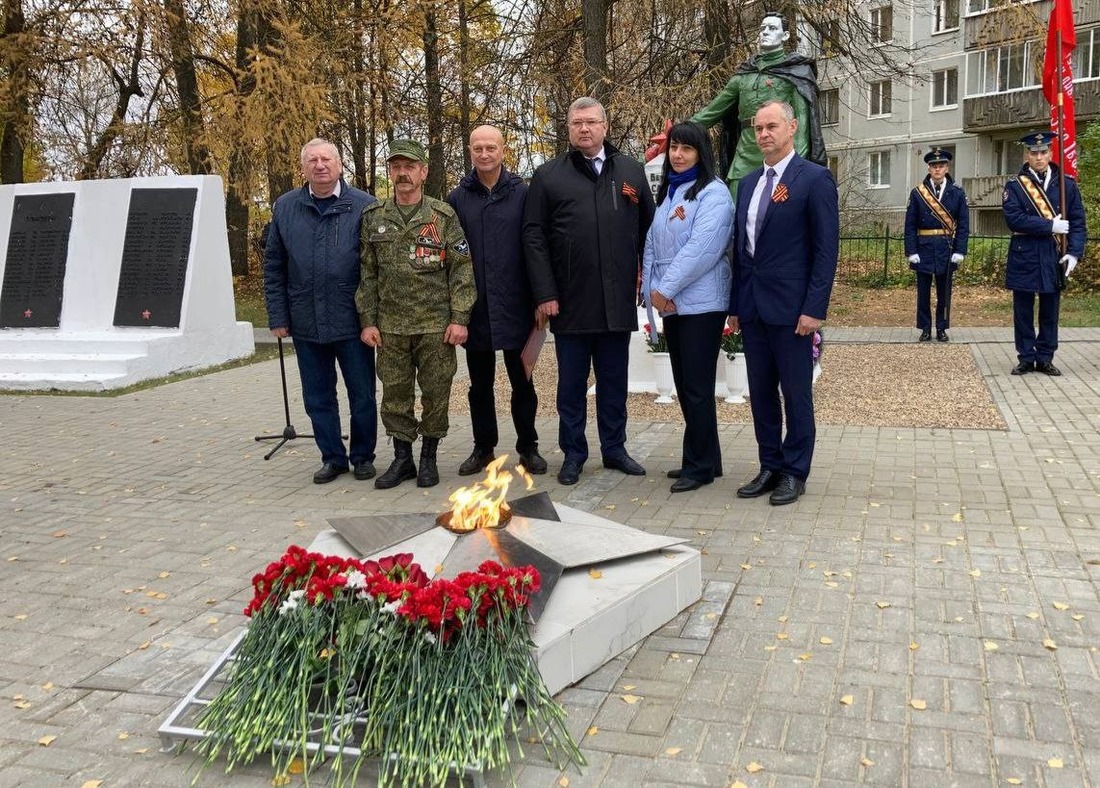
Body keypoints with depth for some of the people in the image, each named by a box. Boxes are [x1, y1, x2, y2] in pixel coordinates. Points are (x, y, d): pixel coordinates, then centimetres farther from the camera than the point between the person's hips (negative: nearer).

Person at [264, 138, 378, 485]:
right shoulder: (285, 208, 7)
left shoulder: (364, 206, -2)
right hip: (306, 324, 3)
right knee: (318, 398, 11)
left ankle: (362, 456, 23)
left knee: (362, 395, 6)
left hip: (352, 322, -3)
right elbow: (273, 267, 9)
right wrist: (278, 316, 4)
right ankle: (332, 457, 25)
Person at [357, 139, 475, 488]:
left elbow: (462, 270, -3)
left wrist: (459, 318, -9)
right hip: (390, 326, 2)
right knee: (395, 394, 7)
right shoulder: (374, 218, 6)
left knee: (436, 393, 4)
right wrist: (368, 321, 3)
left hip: (437, 324, -2)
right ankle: (402, 459, 20)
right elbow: (367, 274, 8)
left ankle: (429, 458, 19)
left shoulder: (444, 216, -2)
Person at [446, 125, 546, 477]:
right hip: (475, 309, 2)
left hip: (515, 307, -2)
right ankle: (483, 448, 23)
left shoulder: (522, 194, 0)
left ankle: (528, 447, 19)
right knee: (480, 385, 11)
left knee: (522, 382, 8)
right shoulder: (457, 199, 5)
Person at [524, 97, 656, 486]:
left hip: (618, 300, 2)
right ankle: (573, 453, 18)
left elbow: (648, 227, 11)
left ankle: (614, 448, 24)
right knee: (572, 382, 7)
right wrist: (544, 293, -8)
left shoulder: (632, 171, 8)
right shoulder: (548, 176, 2)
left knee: (614, 380, 12)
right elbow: (533, 236, -2)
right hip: (570, 301, -2)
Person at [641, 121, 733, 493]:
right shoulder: (667, 192, 16)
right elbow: (652, 243, 14)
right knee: (684, 386, 11)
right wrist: (652, 289, 0)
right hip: (671, 305, 8)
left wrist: (666, 288, -17)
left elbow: (701, 248, -18)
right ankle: (703, 459, 22)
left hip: (700, 303, -8)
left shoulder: (713, 193, -8)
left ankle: (700, 465, 7)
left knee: (697, 387, -3)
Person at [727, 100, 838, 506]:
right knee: (761, 392, 11)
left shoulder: (814, 178, -5)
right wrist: (735, 305, 13)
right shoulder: (749, 182, 14)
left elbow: (826, 248, -9)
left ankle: (795, 472, 14)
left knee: (796, 392, 3)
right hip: (752, 307, 6)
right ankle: (770, 467, 22)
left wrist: (814, 308, -15)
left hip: (791, 307, -6)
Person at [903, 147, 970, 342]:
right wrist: (911, 251, -8)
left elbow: (963, 225, 2)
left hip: (947, 248, 0)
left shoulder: (958, 194, 3)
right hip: (924, 248, 0)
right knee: (923, 291, 5)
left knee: (944, 292, 7)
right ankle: (925, 329, 14)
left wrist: (959, 251, -7)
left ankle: (942, 328, 17)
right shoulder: (917, 193, 2)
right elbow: (910, 225, 0)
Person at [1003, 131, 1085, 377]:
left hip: (1054, 258, 2)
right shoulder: (1014, 186, -1)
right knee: (1023, 310, 4)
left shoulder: (1067, 184, 5)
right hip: (1024, 257, -2)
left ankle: (1045, 358, 16)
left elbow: (1078, 222, 4)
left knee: (1050, 310, 7)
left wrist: (1074, 253, -8)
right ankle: (1026, 358, 13)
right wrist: (1050, 226, -17)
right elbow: (1014, 220, -13)